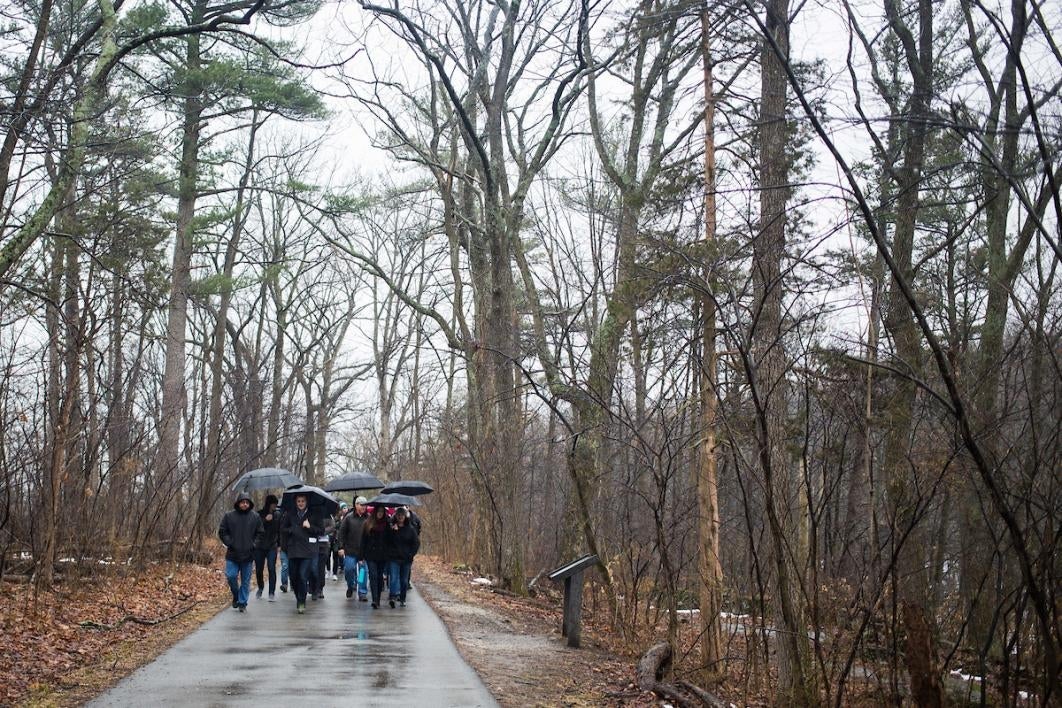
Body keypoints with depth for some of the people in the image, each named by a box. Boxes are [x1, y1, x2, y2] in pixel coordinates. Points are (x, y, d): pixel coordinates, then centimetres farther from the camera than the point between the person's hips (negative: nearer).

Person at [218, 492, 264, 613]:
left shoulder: (255, 517, 5)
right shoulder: (228, 516, 2)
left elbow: (260, 533, 10)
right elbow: (222, 532, 3)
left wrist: (254, 544, -4)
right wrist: (230, 543, -8)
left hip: (248, 555, 1)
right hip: (232, 554, -1)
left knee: (246, 581, 4)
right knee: (231, 576, -8)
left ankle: (242, 603, 13)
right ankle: (236, 596, 18)